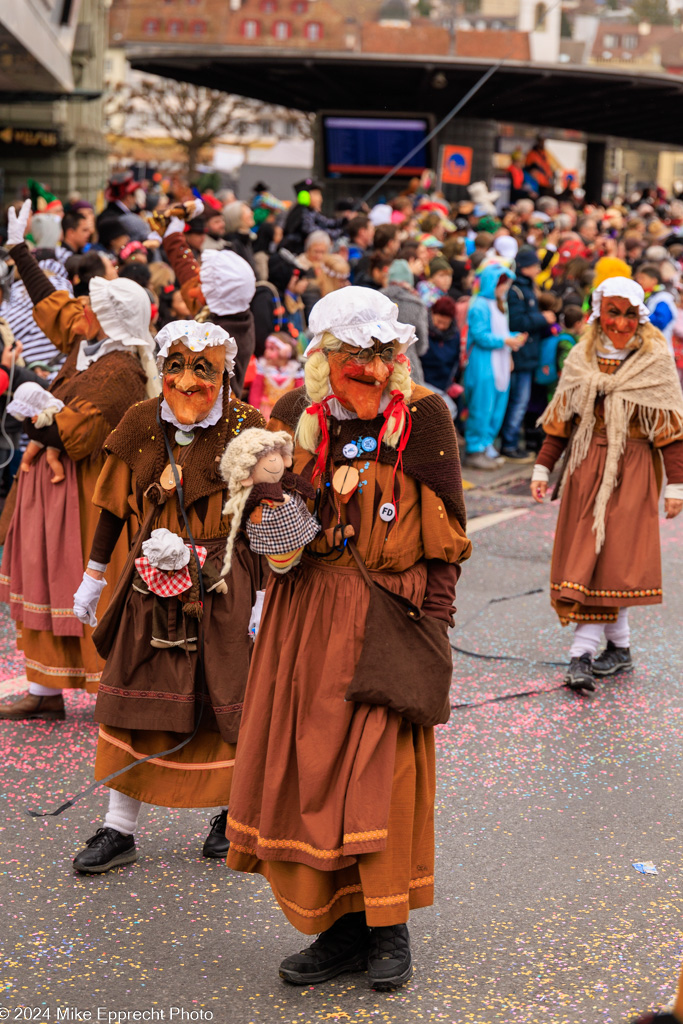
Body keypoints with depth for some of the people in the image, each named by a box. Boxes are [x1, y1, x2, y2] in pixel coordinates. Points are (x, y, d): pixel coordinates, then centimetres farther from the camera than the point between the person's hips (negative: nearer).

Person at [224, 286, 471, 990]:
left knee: (383, 763, -5)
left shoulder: (423, 416, -3)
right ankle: (342, 924, 17)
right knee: (305, 765, 4)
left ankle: (389, 928, 11)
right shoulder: (296, 416, 5)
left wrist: (436, 617, -7)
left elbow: (444, 534, -2)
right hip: (307, 611, 4)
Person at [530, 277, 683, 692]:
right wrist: (543, 467, 6)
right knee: (585, 557, 2)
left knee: (612, 557, -9)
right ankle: (620, 647, 12)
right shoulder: (582, 358, 9)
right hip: (585, 468, 4)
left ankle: (582, 652, -9)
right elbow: (561, 418, 12)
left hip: (632, 470, -4)